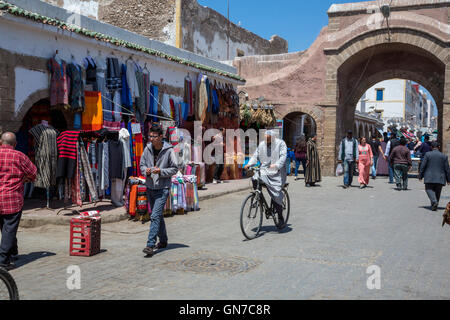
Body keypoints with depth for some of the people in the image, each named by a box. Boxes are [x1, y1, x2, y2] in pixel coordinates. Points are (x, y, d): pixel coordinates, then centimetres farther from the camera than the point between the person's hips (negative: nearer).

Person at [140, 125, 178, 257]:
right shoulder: (147, 149, 3)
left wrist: (161, 171, -20)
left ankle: (150, 245, -13)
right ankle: (163, 241, 31)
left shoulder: (169, 150, -10)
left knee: (155, 216, -13)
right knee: (158, 216, 17)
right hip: (150, 187, 6)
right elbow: (142, 164, 12)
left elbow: (174, 168, -6)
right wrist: (146, 171, -10)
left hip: (162, 188, -5)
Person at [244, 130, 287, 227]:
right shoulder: (262, 144, 9)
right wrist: (249, 164, -11)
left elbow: (283, 156, -16)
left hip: (277, 173, -4)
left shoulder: (280, 143, -4)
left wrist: (276, 165, -33)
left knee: (276, 196, -8)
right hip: (264, 171, 4)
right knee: (255, 179, -26)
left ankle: (280, 217, 9)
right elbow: (256, 156, 8)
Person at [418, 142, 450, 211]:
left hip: (429, 177, -2)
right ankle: (434, 206, 13)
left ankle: (434, 201, -21)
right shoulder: (444, 156, 4)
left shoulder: (428, 154, -3)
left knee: (429, 189, 4)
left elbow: (422, 166, -5)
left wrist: (420, 176, 3)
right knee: (437, 192, 11)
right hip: (440, 178, 3)